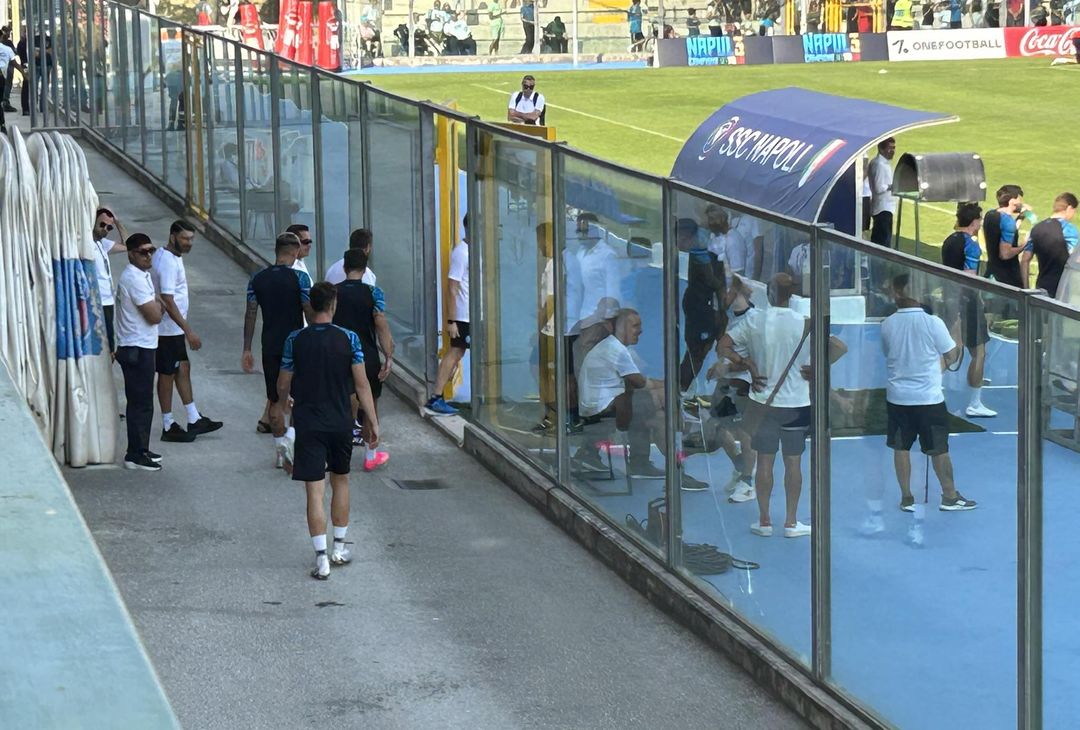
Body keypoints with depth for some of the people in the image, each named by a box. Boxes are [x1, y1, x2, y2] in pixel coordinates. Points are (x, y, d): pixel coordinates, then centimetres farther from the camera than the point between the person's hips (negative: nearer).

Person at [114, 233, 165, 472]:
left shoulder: (141, 275, 14)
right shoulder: (134, 279, -19)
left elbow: (155, 311, 19)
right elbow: (154, 316, -21)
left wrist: (156, 305, -3)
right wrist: (158, 304, -1)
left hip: (142, 347, 10)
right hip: (137, 349, -10)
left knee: (141, 402, 16)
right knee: (140, 403, -6)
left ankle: (140, 450, 23)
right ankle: (135, 455, -2)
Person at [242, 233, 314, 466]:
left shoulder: (258, 279, 2)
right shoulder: (299, 278, -9)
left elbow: (251, 315, 3)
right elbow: (310, 312, -11)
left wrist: (247, 350, 6)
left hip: (270, 346, 3)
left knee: (275, 399, 10)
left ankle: (282, 452, 13)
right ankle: (291, 436, -15)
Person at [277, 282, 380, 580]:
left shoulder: (295, 340, -6)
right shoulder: (349, 339, -7)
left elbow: (283, 385, 3)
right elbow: (362, 384, -5)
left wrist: (283, 400, 26)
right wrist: (372, 422, 3)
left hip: (308, 424, -1)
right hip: (341, 422, 1)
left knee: (315, 491, -2)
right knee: (340, 481, 21)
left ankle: (321, 558, -8)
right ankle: (340, 548, 28)